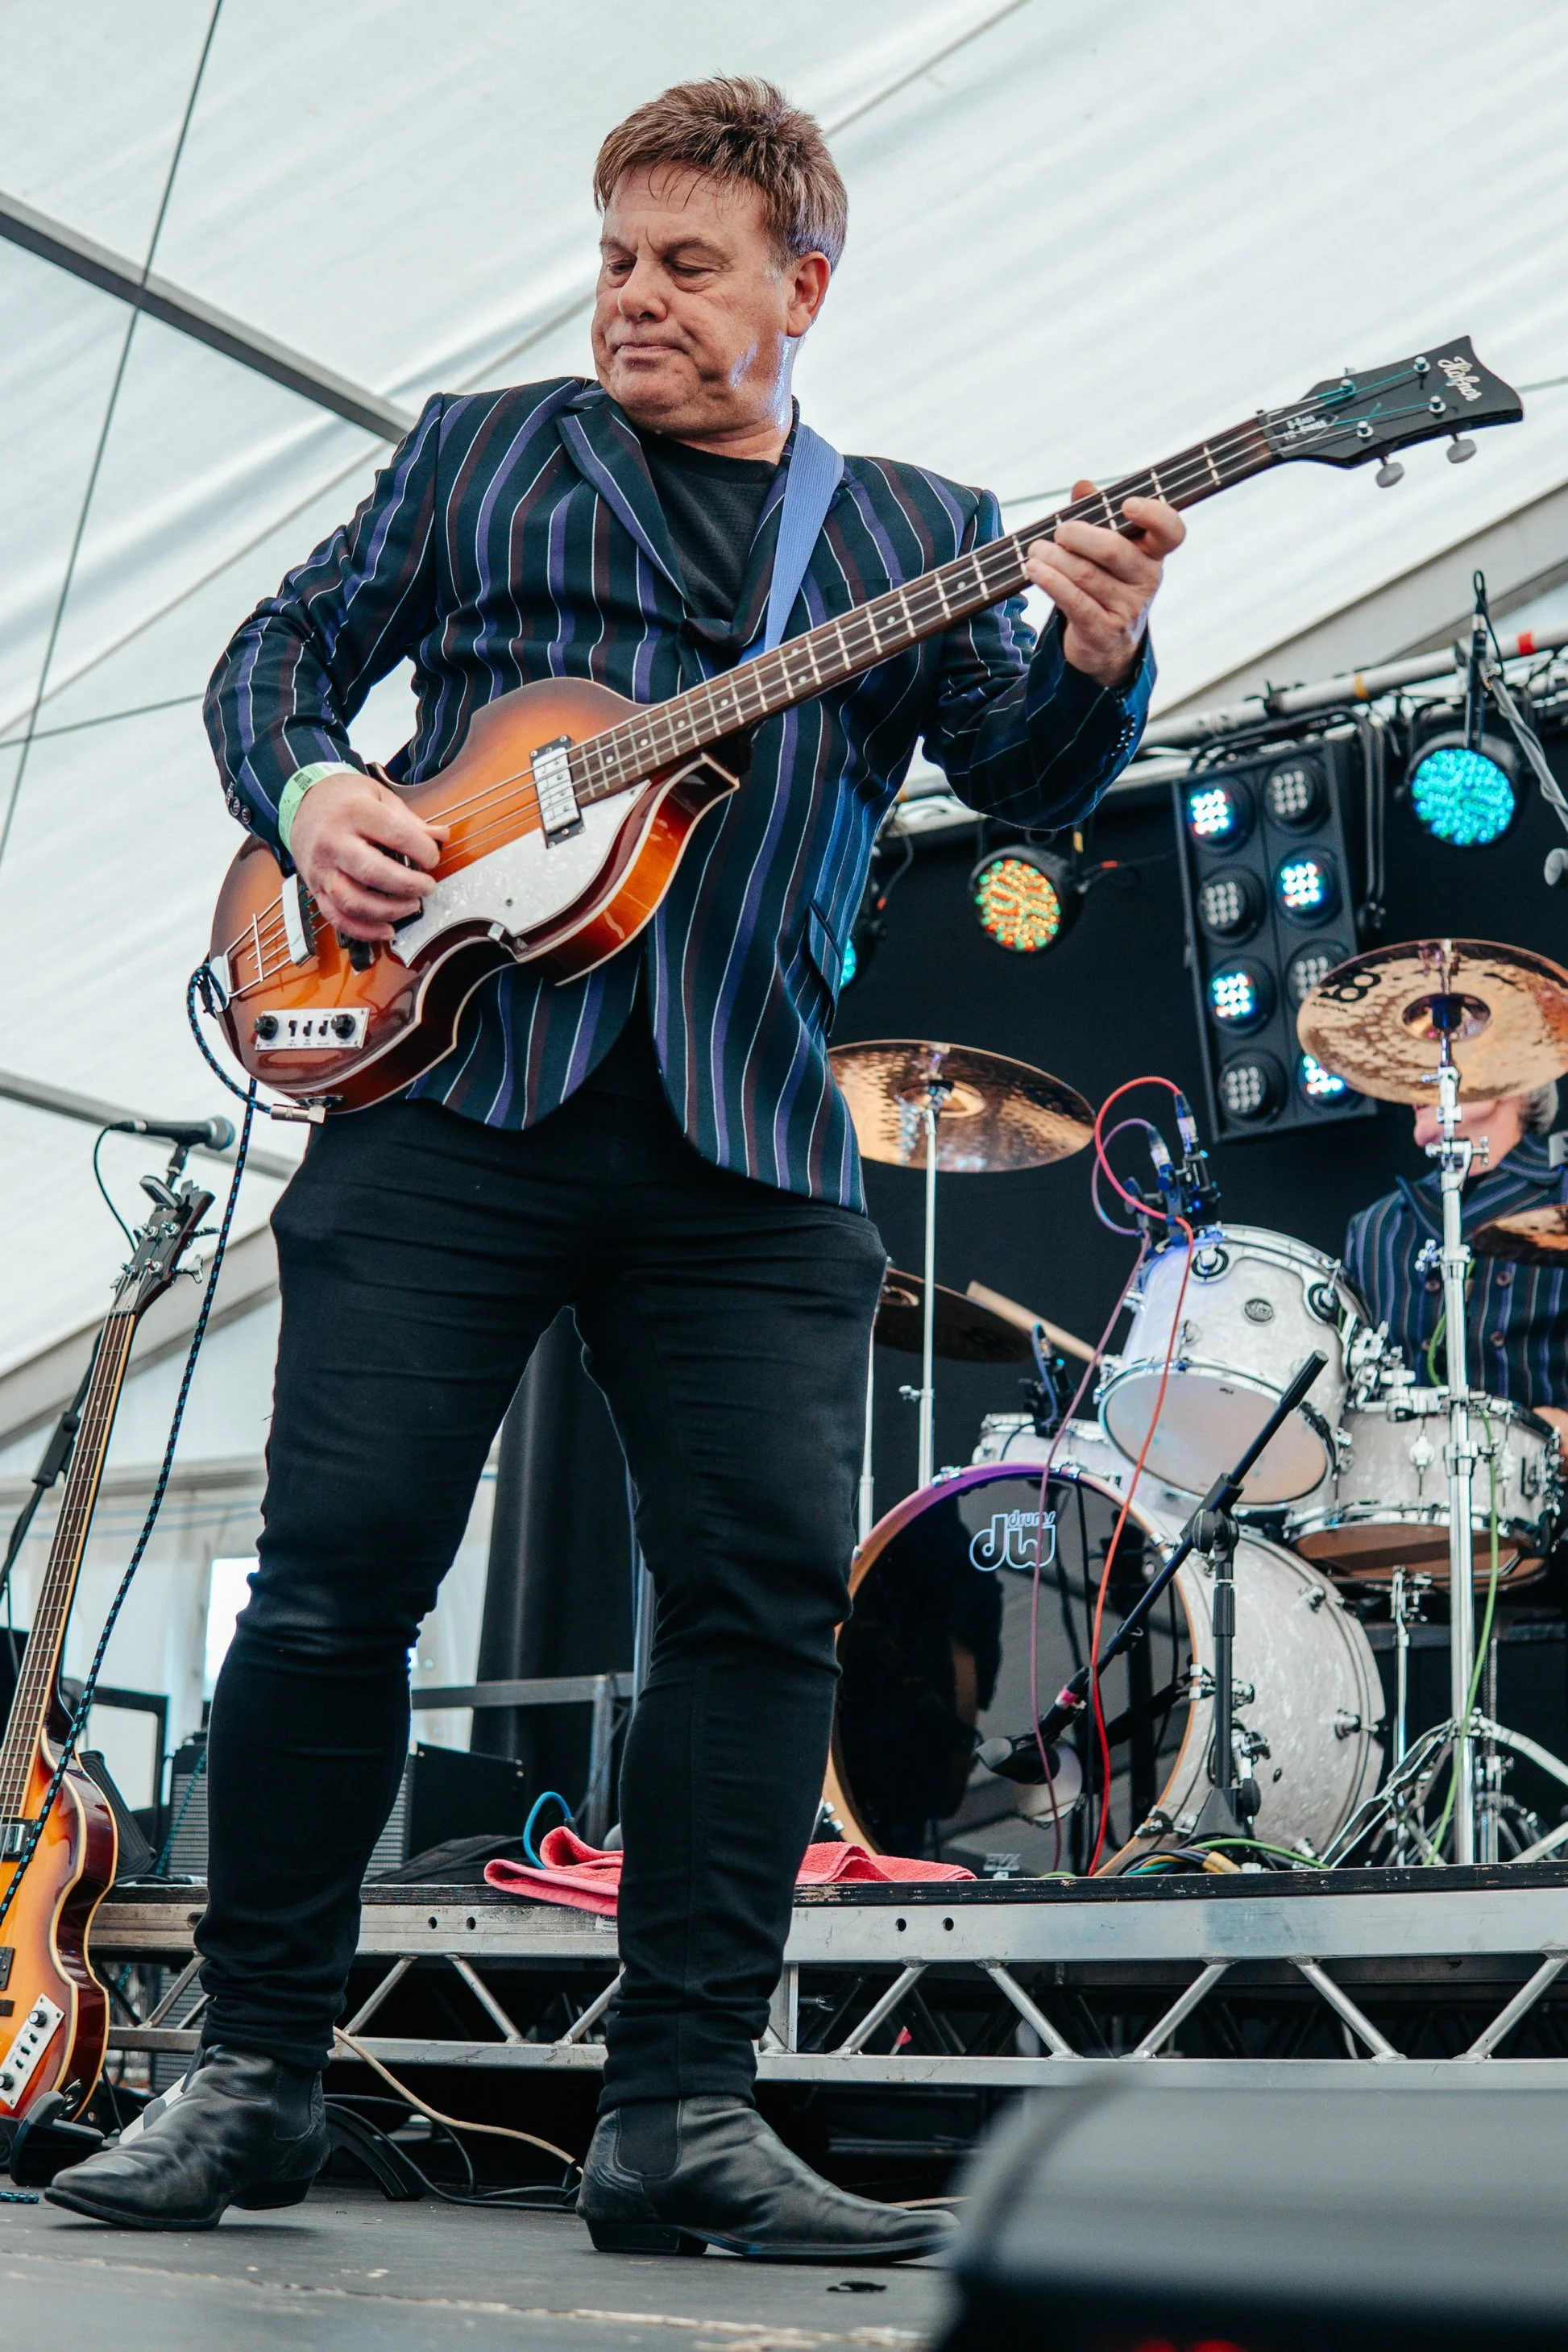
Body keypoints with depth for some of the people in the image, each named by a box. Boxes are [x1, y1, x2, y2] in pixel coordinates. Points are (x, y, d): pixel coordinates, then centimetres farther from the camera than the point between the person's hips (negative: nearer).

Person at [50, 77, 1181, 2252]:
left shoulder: (922, 533, 19)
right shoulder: (479, 448, 19)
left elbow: (1028, 772, 7)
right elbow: (284, 650, 19)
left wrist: (1098, 657, -15)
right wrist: (307, 784, -3)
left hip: (750, 1137, 1)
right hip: (453, 1076, -1)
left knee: (770, 1585, -7)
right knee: (338, 1571, -4)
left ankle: (682, 2108, 2)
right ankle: (256, 2072, 11)